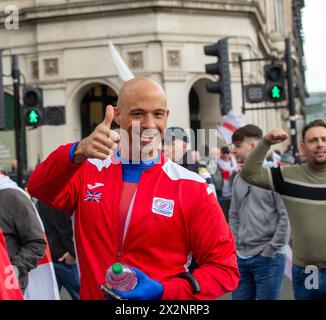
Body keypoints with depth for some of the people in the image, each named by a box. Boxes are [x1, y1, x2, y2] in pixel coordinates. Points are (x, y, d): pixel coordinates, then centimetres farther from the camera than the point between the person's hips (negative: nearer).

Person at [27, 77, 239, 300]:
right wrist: (78, 152, -40)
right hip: (92, 294, 3)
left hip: (161, 296, -2)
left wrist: (162, 291, -24)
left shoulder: (191, 187, -11)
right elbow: (40, 189, -22)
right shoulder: (88, 172, -4)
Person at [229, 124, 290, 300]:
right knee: (240, 297, 10)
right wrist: (235, 244, 7)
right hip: (241, 257, 6)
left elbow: (286, 217, -12)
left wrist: (272, 249, -13)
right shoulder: (238, 178, 11)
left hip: (268, 259, -6)